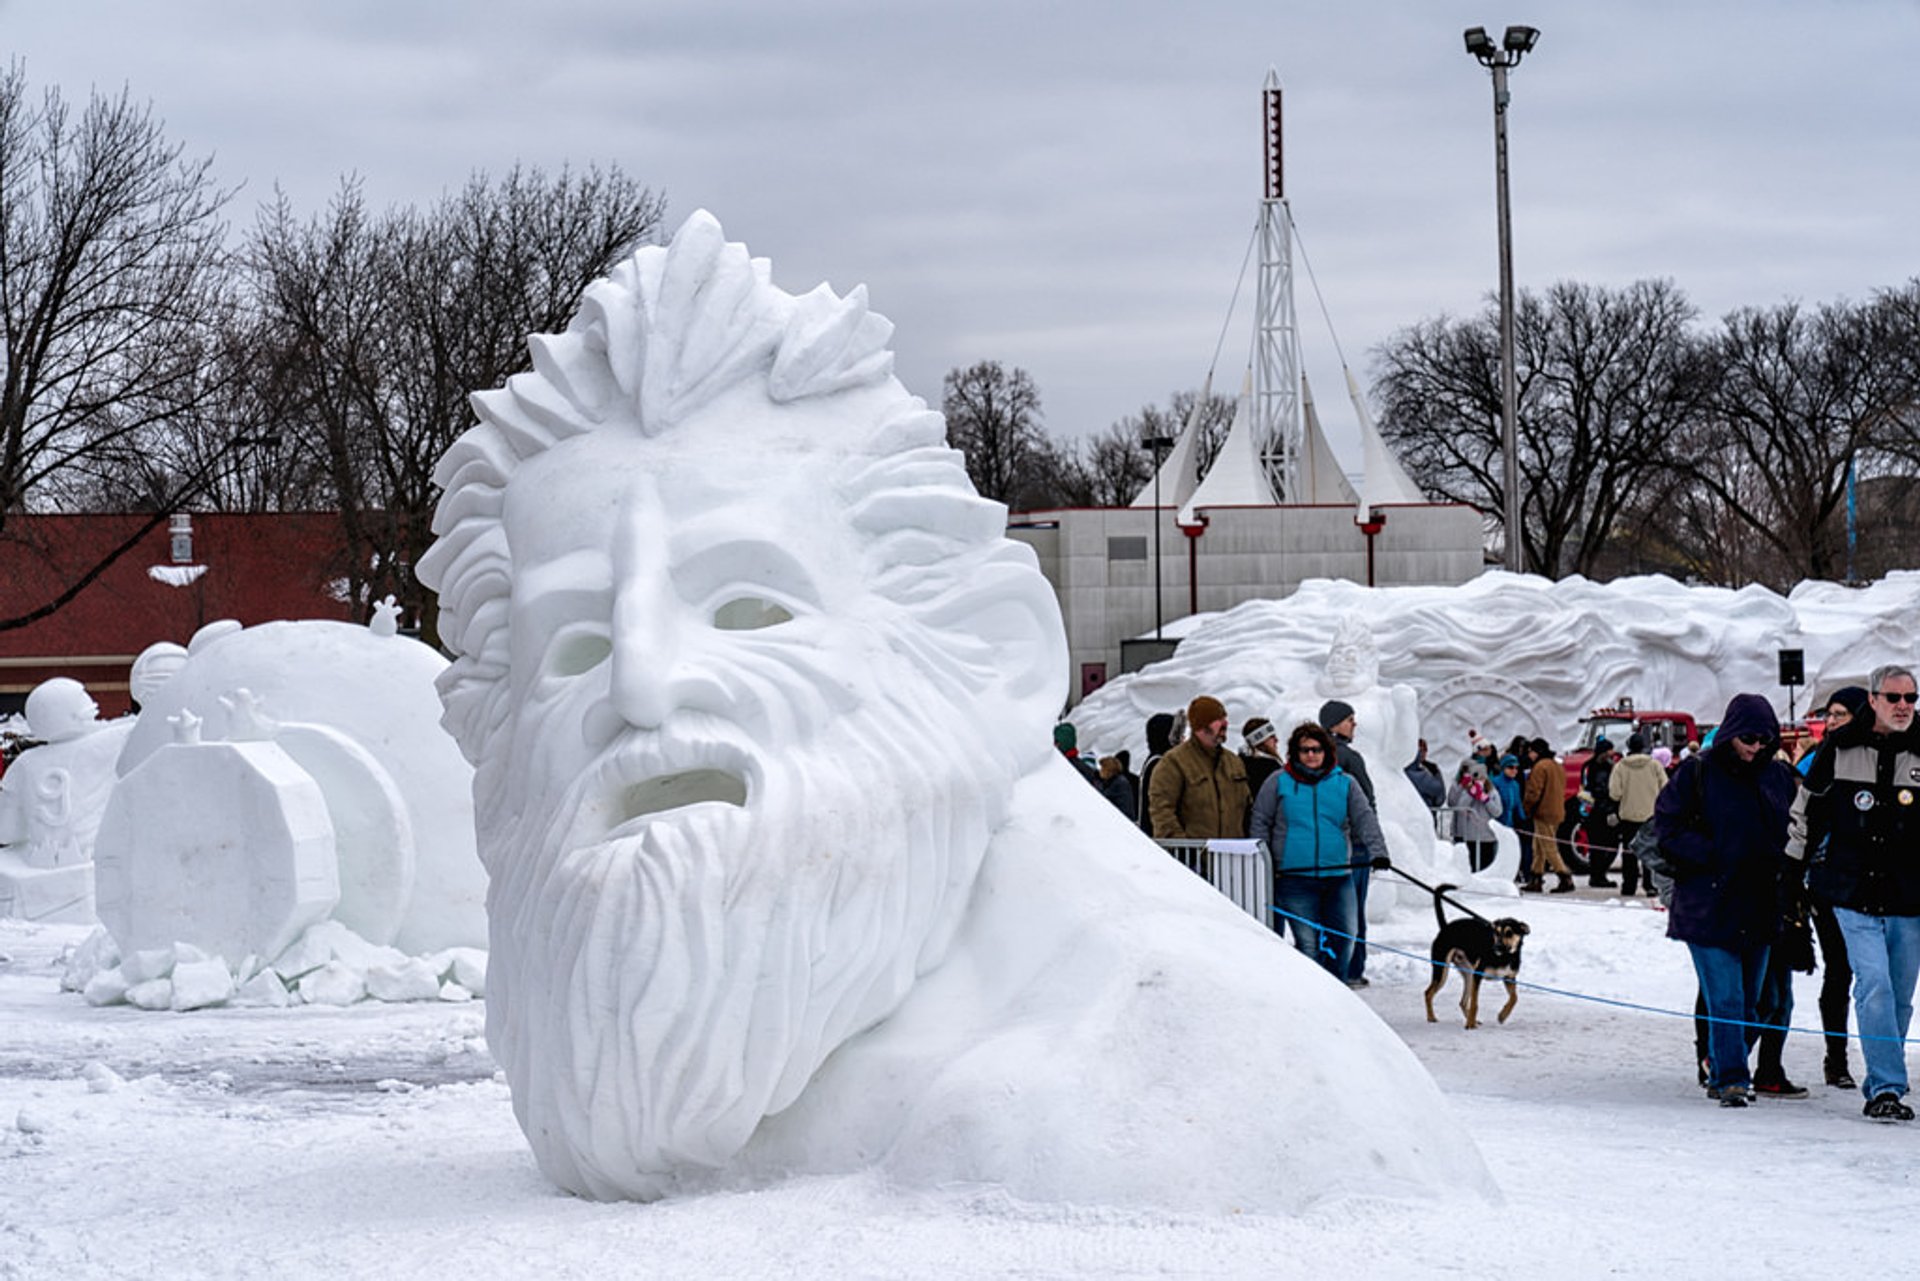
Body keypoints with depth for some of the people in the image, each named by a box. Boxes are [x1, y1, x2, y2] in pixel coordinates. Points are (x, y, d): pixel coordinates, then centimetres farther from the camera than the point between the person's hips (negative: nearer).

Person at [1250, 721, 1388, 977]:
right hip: (1294, 877, -2)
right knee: (1308, 943, -8)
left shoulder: (1345, 783, 10)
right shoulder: (1279, 781, 6)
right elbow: (1260, 822, 9)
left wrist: (1378, 851, -14)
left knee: (1344, 936, 1)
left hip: (1338, 877, 2)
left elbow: (1365, 820, 2)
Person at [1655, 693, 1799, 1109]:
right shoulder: (1698, 773, -4)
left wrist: (1779, 864, 1)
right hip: (1709, 905, -5)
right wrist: (1711, 857, -12)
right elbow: (1667, 822, -4)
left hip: (1760, 905, 5)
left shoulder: (1779, 777, 10)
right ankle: (1730, 1079, -8)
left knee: (1749, 999, 10)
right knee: (1725, 999, -10)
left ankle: (1721, 1071, 23)